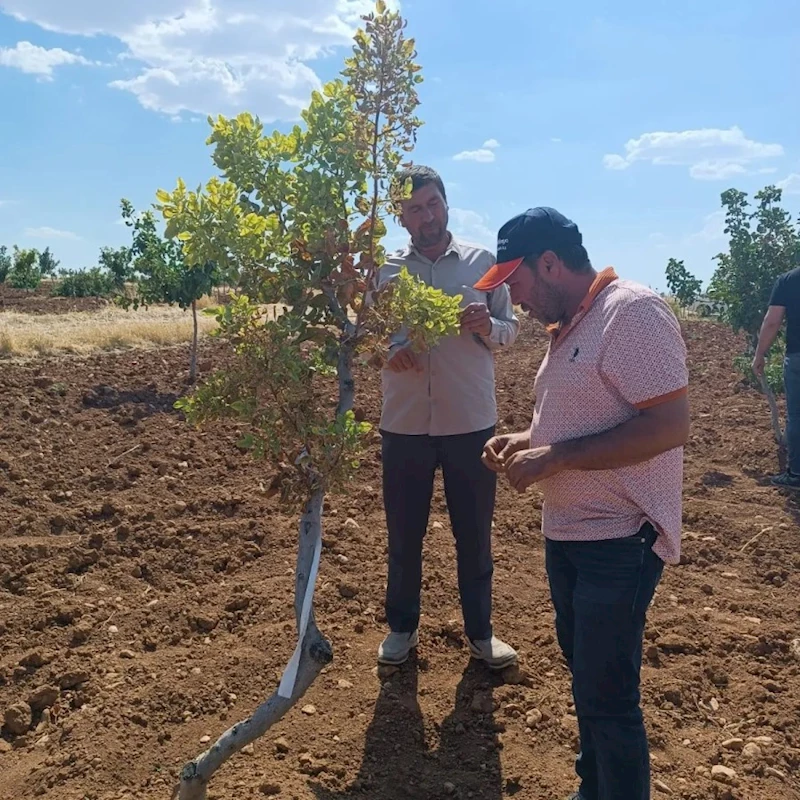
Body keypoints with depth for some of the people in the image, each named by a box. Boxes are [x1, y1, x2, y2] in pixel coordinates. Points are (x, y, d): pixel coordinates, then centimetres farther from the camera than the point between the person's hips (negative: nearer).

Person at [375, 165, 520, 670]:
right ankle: (402, 627, 32)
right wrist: (389, 351, -16)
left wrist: (486, 326, -18)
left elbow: (511, 331, 4)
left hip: (472, 423, -1)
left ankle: (480, 631, 29)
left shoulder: (483, 262, 1)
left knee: (475, 533, 11)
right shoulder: (385, 270, 3)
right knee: (404, 534, 12)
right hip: (405, 424, 1)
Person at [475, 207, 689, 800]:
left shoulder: (632, 313, -18)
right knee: (583, 668, 22)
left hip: (619, 540, -10)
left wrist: (556, 458, -24)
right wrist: (528, 440, 4)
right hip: (567, 532, 10)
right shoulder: (570, 326, 11)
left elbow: (670, 424, -25)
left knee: (608, 696, -1)